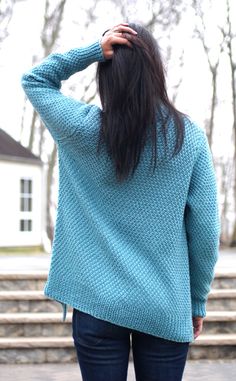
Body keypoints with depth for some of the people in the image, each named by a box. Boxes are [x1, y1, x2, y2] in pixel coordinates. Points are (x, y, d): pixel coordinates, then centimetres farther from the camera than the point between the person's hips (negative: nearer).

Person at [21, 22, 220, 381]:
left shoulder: (84, 130, -7)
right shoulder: (189, 136, -6)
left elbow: (33, 79, 11)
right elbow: (205, 230, -4)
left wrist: (93, 50, -2)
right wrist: (197, 301, 8)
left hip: (97, 304, 0)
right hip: (165, 308, 1)